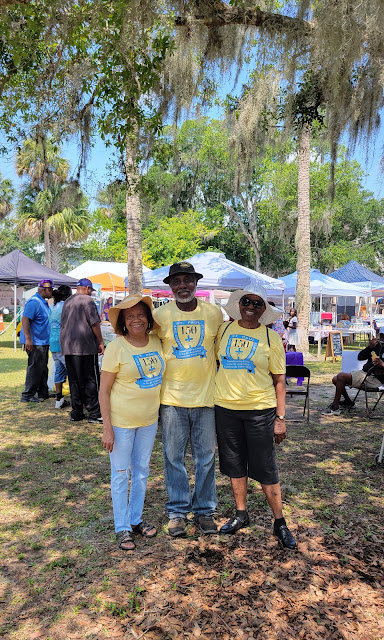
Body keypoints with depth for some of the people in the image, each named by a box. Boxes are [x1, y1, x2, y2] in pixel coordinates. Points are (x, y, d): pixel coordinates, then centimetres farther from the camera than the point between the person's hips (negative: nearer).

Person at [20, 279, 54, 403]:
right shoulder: (34, 302, -16)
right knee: (35, 368, -5)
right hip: (35, 342, -10)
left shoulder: (44, 302, 15)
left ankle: (43, 393, 24)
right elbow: (25, 319, -23)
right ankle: (28, 395, 3)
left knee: (43, 369, 15)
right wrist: (28, 339, -28)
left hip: (43, 342, 10)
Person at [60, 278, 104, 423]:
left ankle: (76, 412, 15)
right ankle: (93, 413, 1)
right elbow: (94, 324, -12)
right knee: (90, 380, -2)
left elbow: (63, 324, 20)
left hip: (68, 346, 7)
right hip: (86, 346, -7)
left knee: (74, 380, 11)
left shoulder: (67, 302, 16)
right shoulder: (87, 300, -7)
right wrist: (100, 342, -5)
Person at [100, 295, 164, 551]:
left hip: (150, 419, 5)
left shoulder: (156, 343, -1)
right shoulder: (116, 347, -15)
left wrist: (160, 412, 7)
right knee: (121, 473, 8)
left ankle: (136, 518, 36)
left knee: (142, 470, 18)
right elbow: (104, 390, -13)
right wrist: (107, 428, -15)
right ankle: (122, 527, 26)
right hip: (122, 420, -5)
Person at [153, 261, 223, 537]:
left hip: (206, 396, 1)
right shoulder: (160, 315, -3)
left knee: (206, 458, 11)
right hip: (172, 398, 0)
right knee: (174, 458, 9)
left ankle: (204, 510, 28)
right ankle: (178, 511, 26)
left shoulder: (214, 313, 0)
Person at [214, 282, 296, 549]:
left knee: (266, 468, 4)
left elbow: (279, 380, -1)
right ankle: (241, 514, 33)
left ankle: (280, 522, 22)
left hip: (260, 410, -3)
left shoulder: (271, 338, -3)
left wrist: (281, 418, -6)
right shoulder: (224, 330, 3)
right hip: (226, 407, 3)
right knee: (234, 464, 14)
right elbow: (214, 361, 14)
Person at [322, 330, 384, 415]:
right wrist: (369, 347, -8)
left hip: (375, 379, -9)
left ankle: (335, 407, -14)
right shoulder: (377, 346, 14)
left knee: (341, 376, -22)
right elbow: (360, 357, 7)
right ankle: (347, 401, 28)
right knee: (335, 379, 8)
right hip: (364, 372, 9)